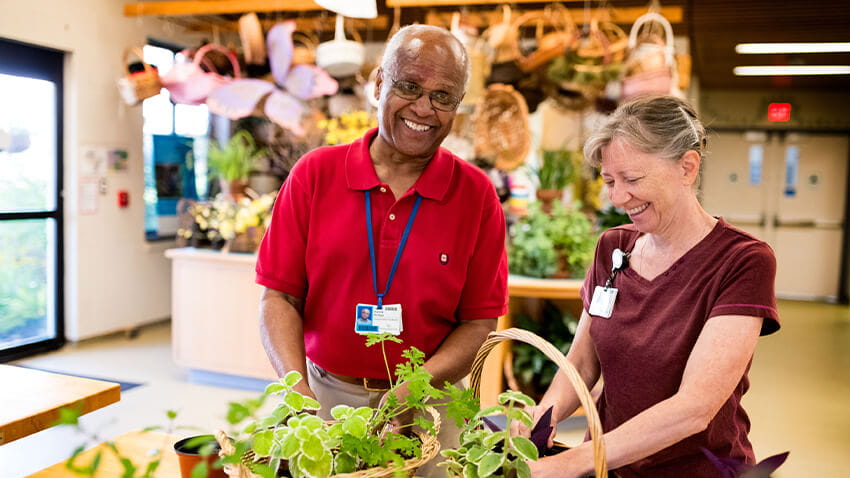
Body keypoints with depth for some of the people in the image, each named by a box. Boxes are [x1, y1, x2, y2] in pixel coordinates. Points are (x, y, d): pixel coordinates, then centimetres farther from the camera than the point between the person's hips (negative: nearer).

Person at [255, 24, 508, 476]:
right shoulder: (314, 173, -4)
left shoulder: (477, 195, -5)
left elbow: (480, 321, -4)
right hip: (325, 395, 1)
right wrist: (299, 390, -16)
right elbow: (279, 296, -3)